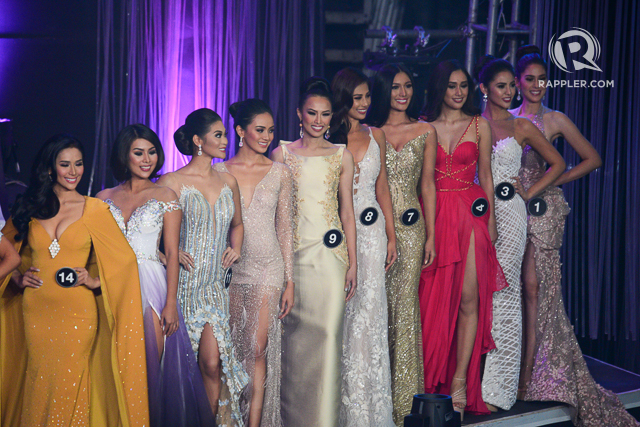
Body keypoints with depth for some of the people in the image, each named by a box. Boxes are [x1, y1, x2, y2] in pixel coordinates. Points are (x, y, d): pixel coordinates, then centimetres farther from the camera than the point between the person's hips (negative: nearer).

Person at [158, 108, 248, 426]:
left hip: (214, 286, 3)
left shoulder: (228, 182, 10)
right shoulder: (172, 183, -6)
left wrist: (236, 248, 8)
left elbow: (237, 224, 26)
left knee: (212, 362, -8)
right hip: (183, 284, -3)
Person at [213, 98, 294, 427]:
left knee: (257, 349, -6)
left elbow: (285, 228, 5)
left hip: (268, 267, -1)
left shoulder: (280, 172, 5)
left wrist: (289, 280, 2)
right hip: (230, 267, 1)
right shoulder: (220, 172, 4)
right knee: (232, 349, 6)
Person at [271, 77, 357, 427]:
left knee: (328, 334, -4)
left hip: (331, 253, 0)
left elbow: (347, 212, 8)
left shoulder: (342, 156, 7)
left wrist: (352, 262, 4)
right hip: (293, 252, 0)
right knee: (294, 334, 4)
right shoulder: (282, 154, 5)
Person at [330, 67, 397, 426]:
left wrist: (391, 235, 11)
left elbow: (382, 187, 14)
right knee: (341, 312, -1)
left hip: (372, 230, 3)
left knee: (370, 312, 3)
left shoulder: (376, 136, 11)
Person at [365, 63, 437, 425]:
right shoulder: (369, 131, 6)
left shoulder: (425, 131, 7)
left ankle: (402, 395, 10)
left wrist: (431, 235, 3)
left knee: (404, 305, 0)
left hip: (410, 226, 0)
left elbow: (428, 185, 7)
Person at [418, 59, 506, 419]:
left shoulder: (479, 125, 8)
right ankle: (433, 380, 15)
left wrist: (491, 219, 5)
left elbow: (485, 174, 10)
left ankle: (460, 381, 1)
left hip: (470, 212, 0)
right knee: (433, 297, 2)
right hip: (433, 213, 0)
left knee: (469, 297, -6)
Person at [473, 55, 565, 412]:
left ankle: (497, 387, 3)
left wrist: (529, 193, 3)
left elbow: (558, 163, 12)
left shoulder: (522, 127, 5)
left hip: (508, 215, -2)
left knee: (503, 292, -3)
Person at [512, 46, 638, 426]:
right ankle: (522, 375, 10)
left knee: (536, 287, -7)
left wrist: (553, 181, -1)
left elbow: (592, 159, 6)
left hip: (542, 208, -3)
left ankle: (531, 376, -2)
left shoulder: (555, 120, 3)